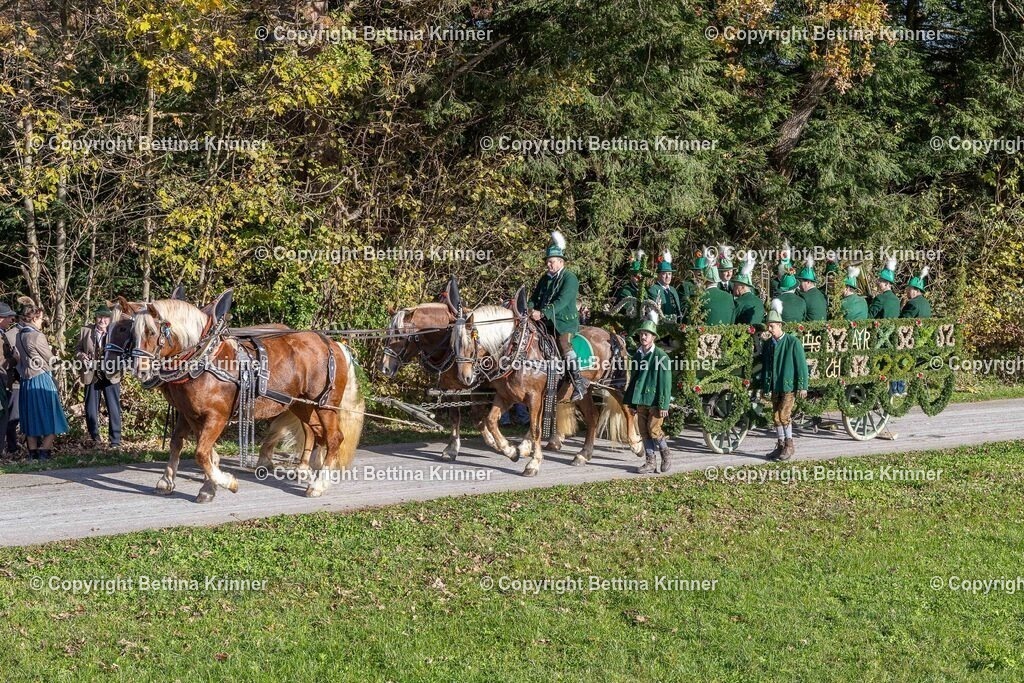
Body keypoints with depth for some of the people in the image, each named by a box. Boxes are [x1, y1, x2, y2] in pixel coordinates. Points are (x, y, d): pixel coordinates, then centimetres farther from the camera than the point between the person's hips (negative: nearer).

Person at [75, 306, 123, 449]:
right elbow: (77, 350, 11)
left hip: (110, 376, -2)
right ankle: (94, 439, 21)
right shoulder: (85, 331, 5)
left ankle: (115, 440, 7)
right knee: (91, 410, 8)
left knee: (113, 409, 0)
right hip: (91, 376, 2)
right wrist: (81, 356, -11)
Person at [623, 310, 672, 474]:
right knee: (644, 432, 6)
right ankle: (650, 462, 14)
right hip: (641, 400, 6)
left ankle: (666, 455, 16)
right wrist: (631, 402, 13)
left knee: (654, 430, -7)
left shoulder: (661, 356, -10)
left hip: (655, 401, -6)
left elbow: (665, 382, -11)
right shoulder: (637, 355, 9)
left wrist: (663, 405, -15)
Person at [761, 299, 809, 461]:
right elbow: (764, 366, 15)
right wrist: (765, 386, 13)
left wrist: (802, 386, -10)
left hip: (789, 385, -6)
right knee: (776, 416, 8)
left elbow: (801, 364, -8)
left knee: (783, 414, -12)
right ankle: (781, 445, 18)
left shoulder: (792, 342, -9)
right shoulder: (768, 344, 8)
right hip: (774, 386, 6)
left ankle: (789, 445, 1)